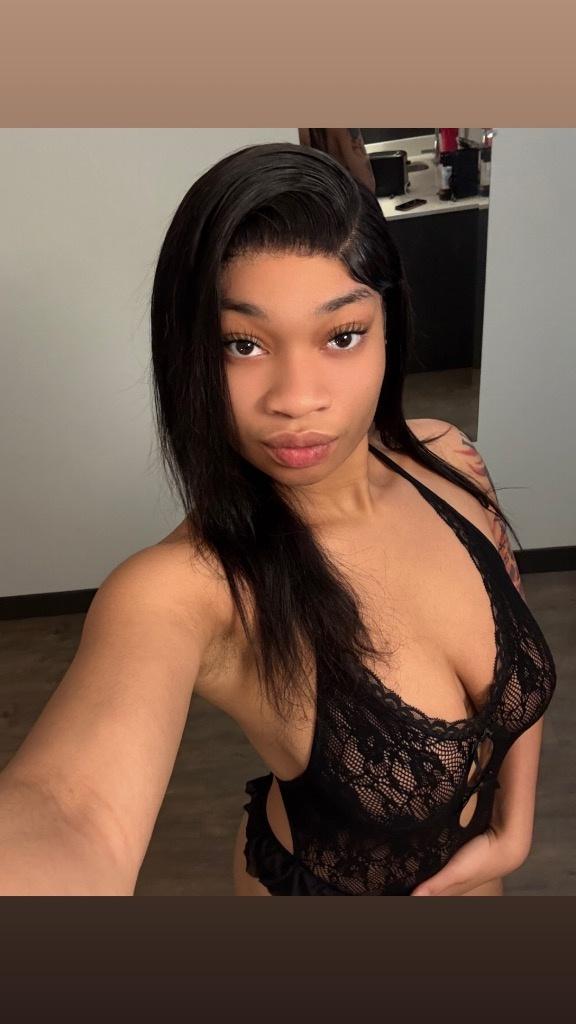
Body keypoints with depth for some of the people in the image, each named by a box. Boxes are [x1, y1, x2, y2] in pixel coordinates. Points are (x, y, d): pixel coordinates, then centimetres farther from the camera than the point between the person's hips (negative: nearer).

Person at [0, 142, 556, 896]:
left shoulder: (446, 459, -19)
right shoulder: (187, 586, -35)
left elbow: (524, 657, -3)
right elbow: (72, 810, -55)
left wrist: (513, 831, -11)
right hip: (322, 878, -3)